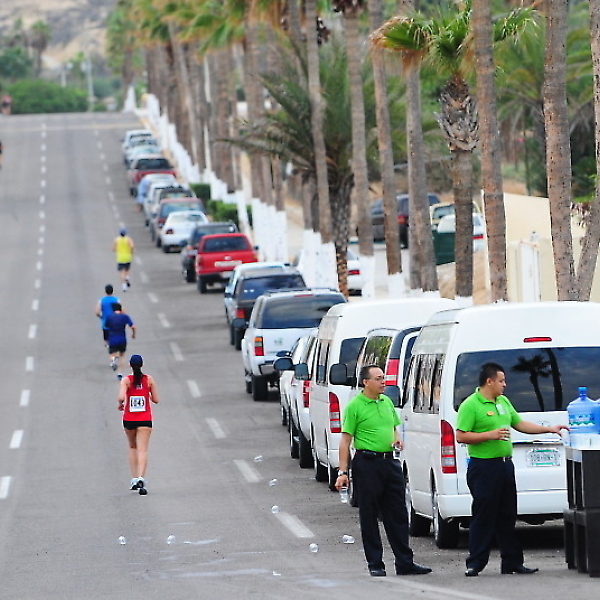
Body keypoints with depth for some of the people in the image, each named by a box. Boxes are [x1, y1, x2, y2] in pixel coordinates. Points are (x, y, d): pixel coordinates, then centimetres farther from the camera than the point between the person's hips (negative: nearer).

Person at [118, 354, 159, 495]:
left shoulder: (126, 380, -6)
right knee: (142, 450, -6)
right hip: (145, 420, 0)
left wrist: (120, 404, 1)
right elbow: (156, 400, 2)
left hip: (129, 419, 0)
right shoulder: (149, 380, -2)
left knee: (132, 447, 21)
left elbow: (121, 397, -21)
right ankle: (141, 478, -25)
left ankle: (134, 479, 16)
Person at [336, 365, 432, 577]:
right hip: (367, 463, -6)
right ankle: (375, 564, 6)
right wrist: (342, 471, -13)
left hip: (389, 462, 6)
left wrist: (397, 439, 3)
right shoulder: (355, 406, -7)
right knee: (369, 516, 1)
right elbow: (345, 441, -8)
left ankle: (405, 562, 11)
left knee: (398, 514, 7)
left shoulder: (387, 401, 12)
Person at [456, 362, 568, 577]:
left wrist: (549, 429, 18)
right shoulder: (470, 405, -10)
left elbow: (520, 424, 23)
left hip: (505, 464, 8)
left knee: (507, 517, 10)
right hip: (483, 467, -8)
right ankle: (475, 565, 0)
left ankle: (512, 563, 15)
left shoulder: (503, 402, 15)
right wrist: (489, 435, -20)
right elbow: (461, 437, -14)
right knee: (483, 517, -6)